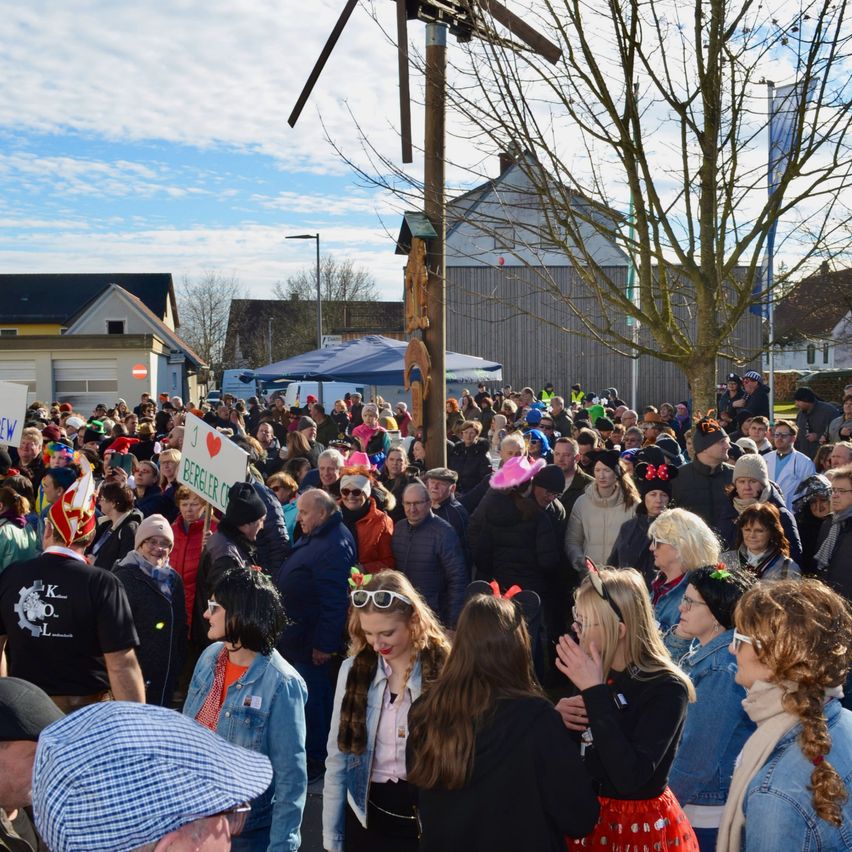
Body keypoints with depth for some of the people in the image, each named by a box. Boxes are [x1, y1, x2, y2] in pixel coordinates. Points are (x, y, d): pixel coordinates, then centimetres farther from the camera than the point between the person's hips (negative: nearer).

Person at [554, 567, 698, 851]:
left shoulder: (666, 689, -20)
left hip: (640, 827, -6)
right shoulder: (594, 670, -3)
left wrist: (595, 691, -29)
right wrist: (557, 718, -14)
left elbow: (629, 778, -31)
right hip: (585, 817, 6)